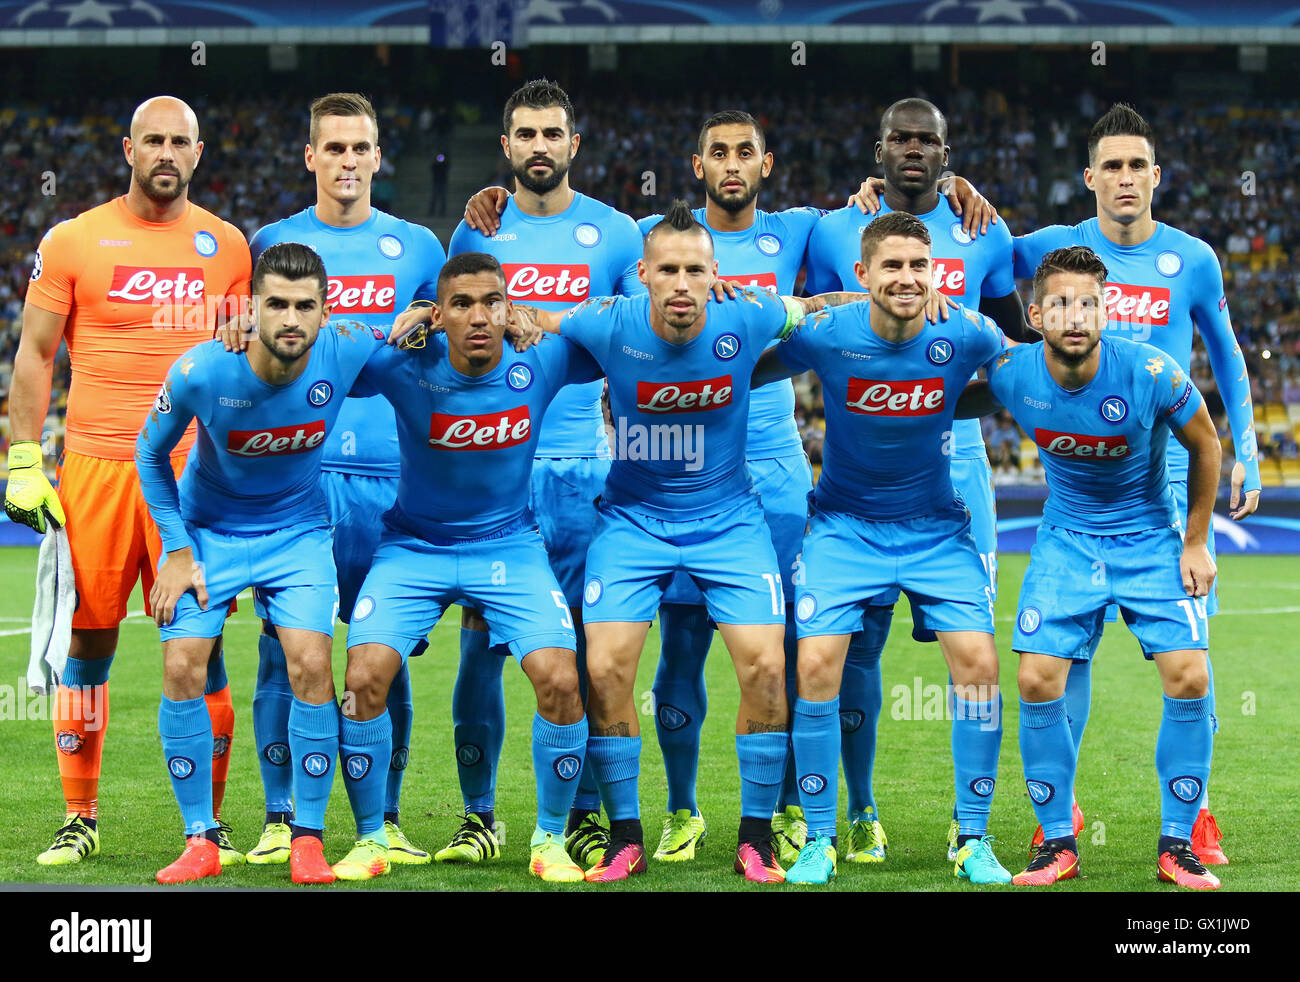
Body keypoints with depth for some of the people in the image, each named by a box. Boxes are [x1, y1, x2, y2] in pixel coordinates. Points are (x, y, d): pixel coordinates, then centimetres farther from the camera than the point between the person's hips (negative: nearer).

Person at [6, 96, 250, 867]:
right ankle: (81, 818, 14)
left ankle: (209, 820, 7)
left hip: (193, 467, 1)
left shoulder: (226, 247, 9)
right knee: (88, 641, 4)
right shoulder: (74, 241, 3)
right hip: (95, 464, -1)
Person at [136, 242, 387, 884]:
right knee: (183, 667, -13)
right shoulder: (200, 372, -24)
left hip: (297, 531, 0)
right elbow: (151, 452, -5)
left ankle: (308, 840, -3)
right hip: (207, 529, 0)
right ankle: (200, 841, 1)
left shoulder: (347, 351, -21)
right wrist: (176, 551, -7)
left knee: (310, 665, -16)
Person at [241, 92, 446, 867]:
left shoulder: (416, 248, 10)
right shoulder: (273, 243, 9)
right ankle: (282, 819, 4)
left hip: (387, 473, 0)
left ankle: (384, 820, 8)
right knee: (286, 648, -2)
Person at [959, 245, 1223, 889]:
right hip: (1066, 539, 2)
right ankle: (1057, 843, 4)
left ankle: (1176, 843, 0)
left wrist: (1195, 542, -1)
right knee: (1037, 681, -12)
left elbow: (1204, 445, -5)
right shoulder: (1011, 375, -18)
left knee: (1188, 678, -15)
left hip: (1151, 537, -2)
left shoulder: (1150, 372, -24)